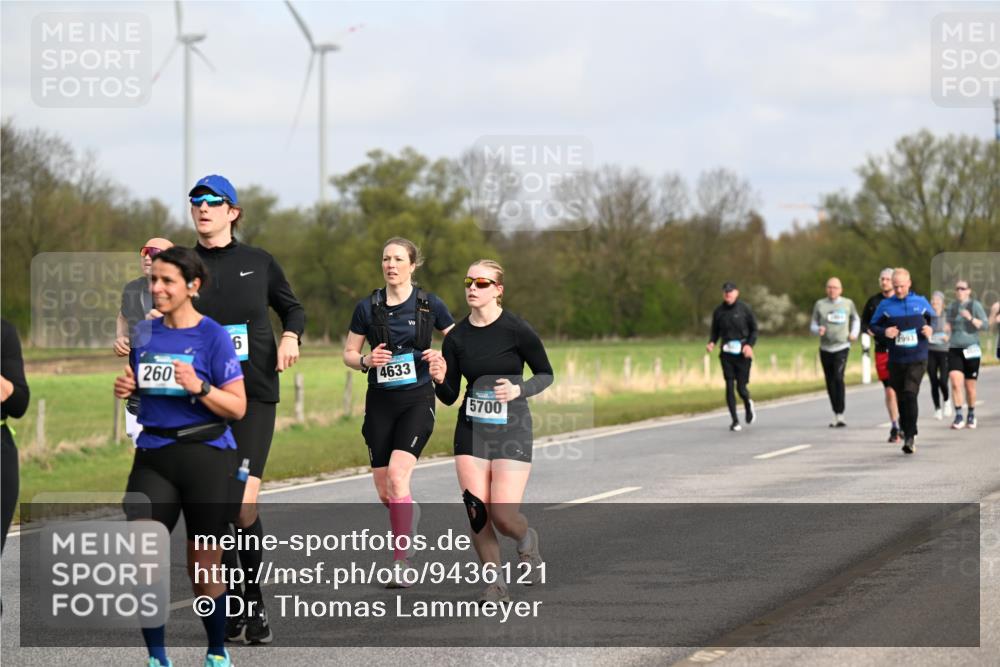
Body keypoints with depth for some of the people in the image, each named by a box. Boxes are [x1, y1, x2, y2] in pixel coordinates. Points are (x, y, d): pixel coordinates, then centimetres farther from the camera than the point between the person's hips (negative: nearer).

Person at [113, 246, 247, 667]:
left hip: (206, 458, -4)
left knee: (204, 569, 6)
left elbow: (237, 407, -8)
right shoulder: (144, 333, 8)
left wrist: (199, 387, -24)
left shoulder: (213, 336, -7)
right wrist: (126, 389, 1)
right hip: (153, 458, 4)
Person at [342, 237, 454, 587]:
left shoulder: (429, 305, -1)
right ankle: (411, 514, 38)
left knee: (398, 474, -20)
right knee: (383, 489, 4)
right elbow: (348, 354, 10)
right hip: (380, 402, 3)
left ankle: (402, 561, -16)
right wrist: (367, 360, -11)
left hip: (417, 400, -3)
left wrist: (442, 358, -11)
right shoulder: (367, 307, 3)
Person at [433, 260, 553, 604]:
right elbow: (449, 397, 5)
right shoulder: (456, 337, 2)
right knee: (477, 513, -6)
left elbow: (546, 374, 2)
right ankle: (495, 583, 11)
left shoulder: (517, 330, -9)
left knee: (503, 516, -11)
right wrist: (439, 380, -16)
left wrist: (519, 389, -16)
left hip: (511, 431, -4)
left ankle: (526, 540, 25)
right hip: (471, 431, 4)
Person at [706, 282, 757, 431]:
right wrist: (711, 343, -5)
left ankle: (748, 405, 33)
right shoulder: (719, 311, 5)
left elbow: (754, 330, 4)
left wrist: (750, 345, -11)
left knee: (741, 388, -2)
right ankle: (735, 420, 3)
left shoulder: (744, 309, -2)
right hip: (726, 353, 2)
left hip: (742, 353, -2)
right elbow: (715, 330, 15)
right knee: (729, 386, -5)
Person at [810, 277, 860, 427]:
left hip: (842, 347, -3)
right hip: (825, 348, 3)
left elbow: (856, 319, 23)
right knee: (830, 382, 6)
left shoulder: (848, 303, 5)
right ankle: (836, 415, 19)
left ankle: (840, 416, -20)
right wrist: (818, 330, -12)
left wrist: (854, 333, 8)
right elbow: (813, 325, 10)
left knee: (838, 378, -19)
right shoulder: (820, 305, 6)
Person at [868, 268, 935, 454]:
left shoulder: (920, 302, 4)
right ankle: (904, 425, 32)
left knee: (910, 395, -15)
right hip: (895, 360, 2)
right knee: (901, 397, 9)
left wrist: (931, 329, -2)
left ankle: (909, 436, -14)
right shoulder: (885, 305, 2)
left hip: (917, 359, -2)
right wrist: (884, 332, -11)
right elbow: (873, 326, 9)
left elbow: (933, 319, 19)